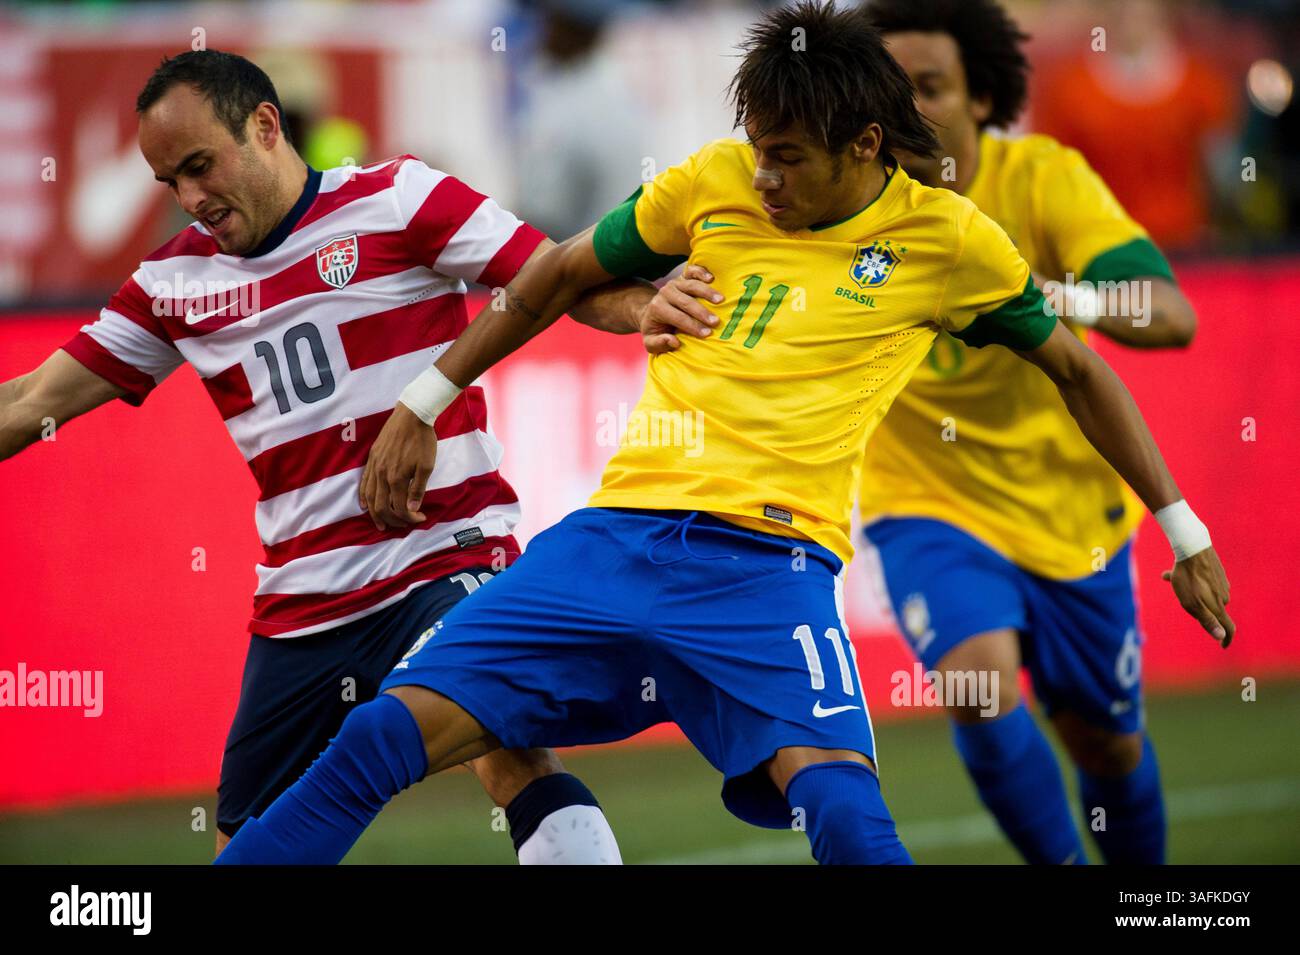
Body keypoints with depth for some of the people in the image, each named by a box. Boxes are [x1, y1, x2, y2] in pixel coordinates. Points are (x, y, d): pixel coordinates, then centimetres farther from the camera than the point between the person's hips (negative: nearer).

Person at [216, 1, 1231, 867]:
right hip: (616, 537, 3)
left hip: (769, 563, -3)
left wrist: (1183, 532, 16)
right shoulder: (713, 183, 8)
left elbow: (1079, 371, 16)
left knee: (841, 807, -30)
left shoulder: (950, 239, 3)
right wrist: (422, 405, 24)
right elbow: (560, 276, 23)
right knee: (384, 738, -9)